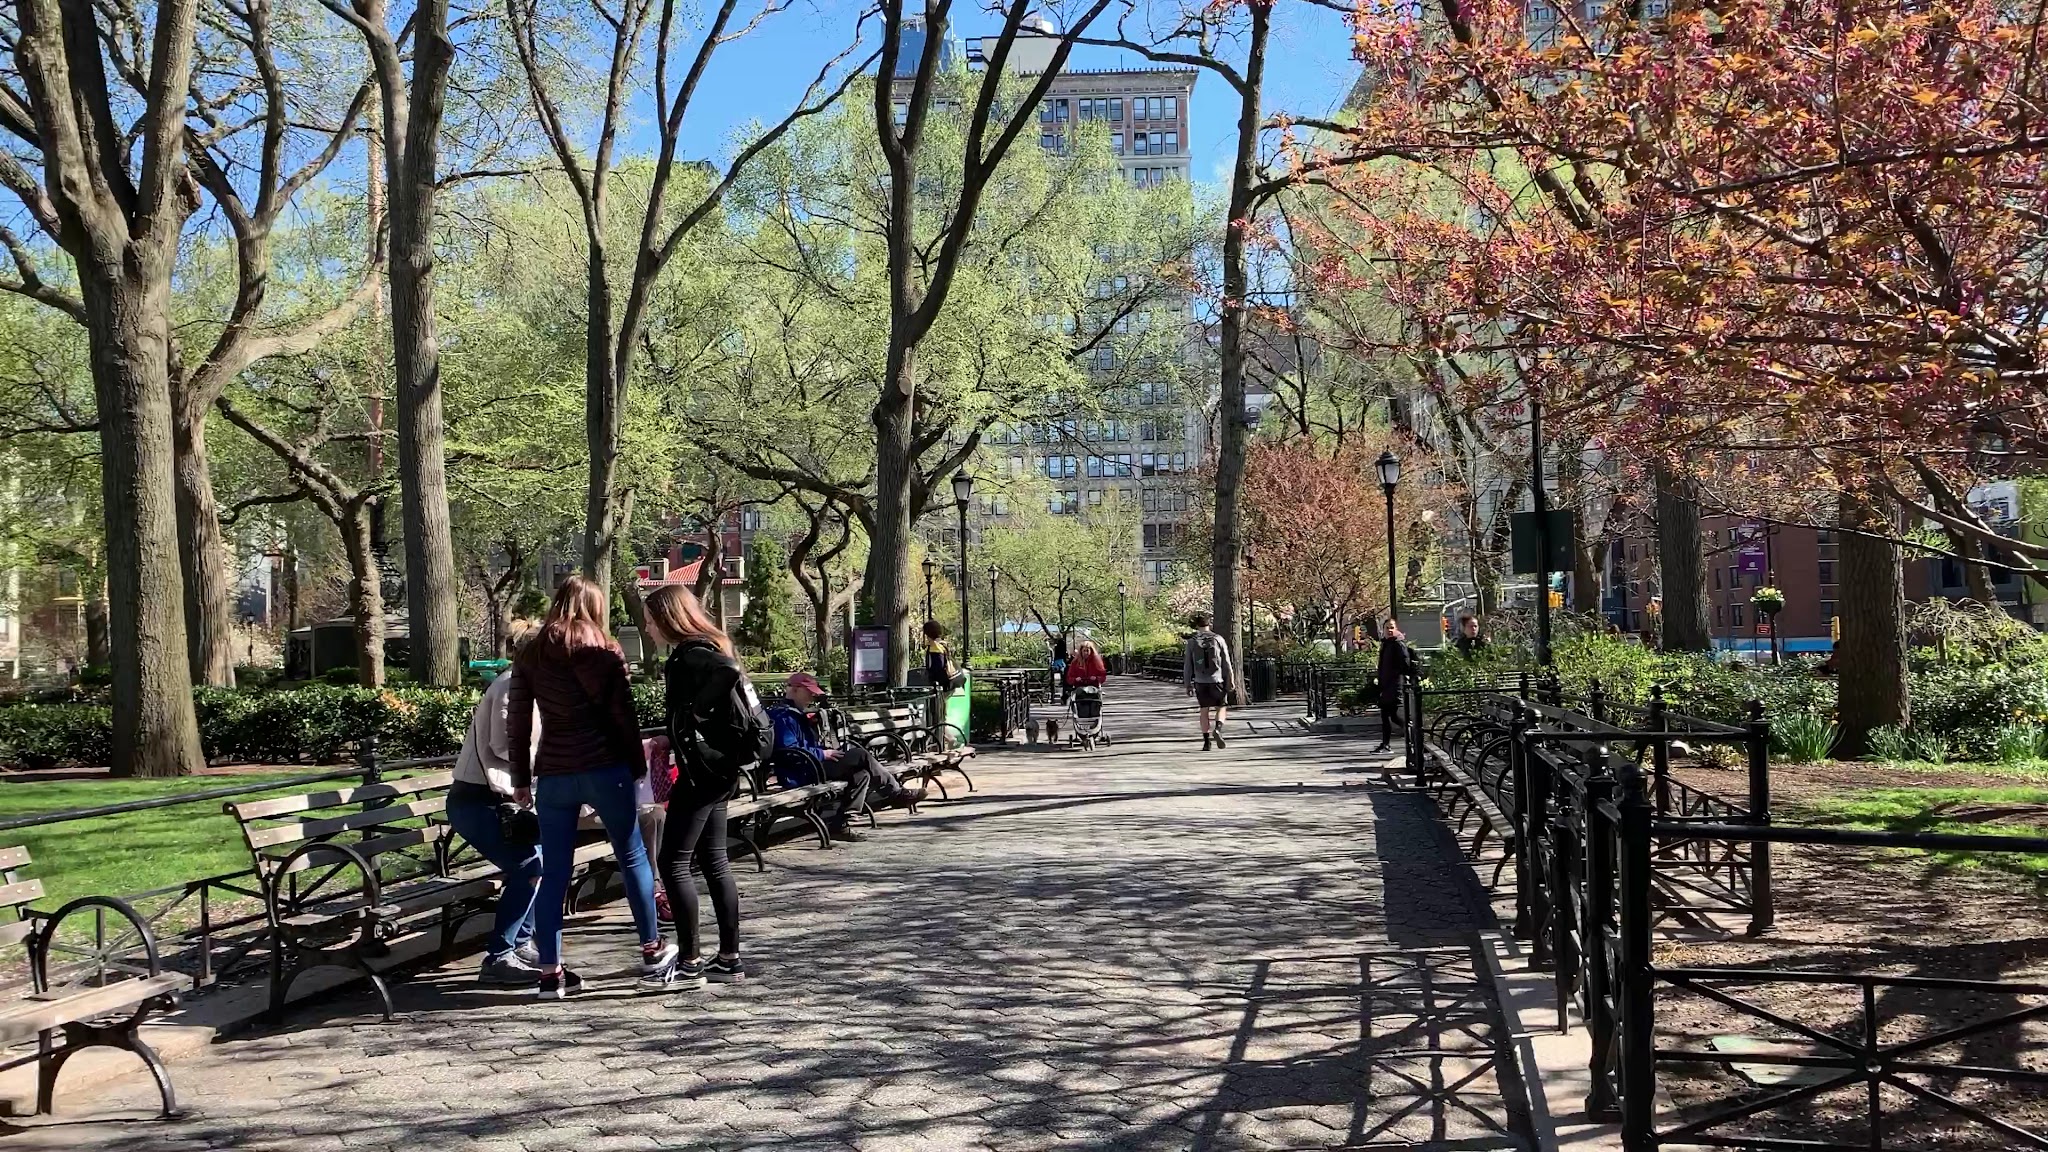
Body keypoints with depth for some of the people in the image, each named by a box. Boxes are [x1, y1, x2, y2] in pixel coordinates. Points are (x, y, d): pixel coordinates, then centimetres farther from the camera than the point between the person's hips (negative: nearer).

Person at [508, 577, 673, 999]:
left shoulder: (530, 657, 8)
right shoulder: (606, 652, 0)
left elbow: (520, 723, 7)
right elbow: (624, 717, -3)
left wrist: (521, 779, 13)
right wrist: (638, 769, 4)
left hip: (553, 774, 2)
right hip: (605, 768, -2)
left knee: (554, 873, 5)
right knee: (632, 858, 12)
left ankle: (551, 972, 5)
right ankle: (652, 949, 22)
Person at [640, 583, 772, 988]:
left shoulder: (692, 656, -14)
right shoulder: (702, 651, 15)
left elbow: (729, 671, -31)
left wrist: (692, 713, -22)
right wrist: (670, 738, 18)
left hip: (703, 769, -10)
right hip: (717, 769, 10)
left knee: (674, 863, -4)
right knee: (714, 863, 13)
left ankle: (689, 962, 0)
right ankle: (729, 958, 17)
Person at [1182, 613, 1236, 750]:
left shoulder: (1192, 642, -1)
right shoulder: (1218, 639, -2)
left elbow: (1187, 665, 1)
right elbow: (1226, 663, -2)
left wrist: (1187, 684, 7)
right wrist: (1230, 680, 5)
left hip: (1200, 682, 1)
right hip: (1217, 679, -1)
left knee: (1205, 710, 9)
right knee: (1221, 707, 11)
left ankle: (1206, 741, 7)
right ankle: (1217, 729, -15)